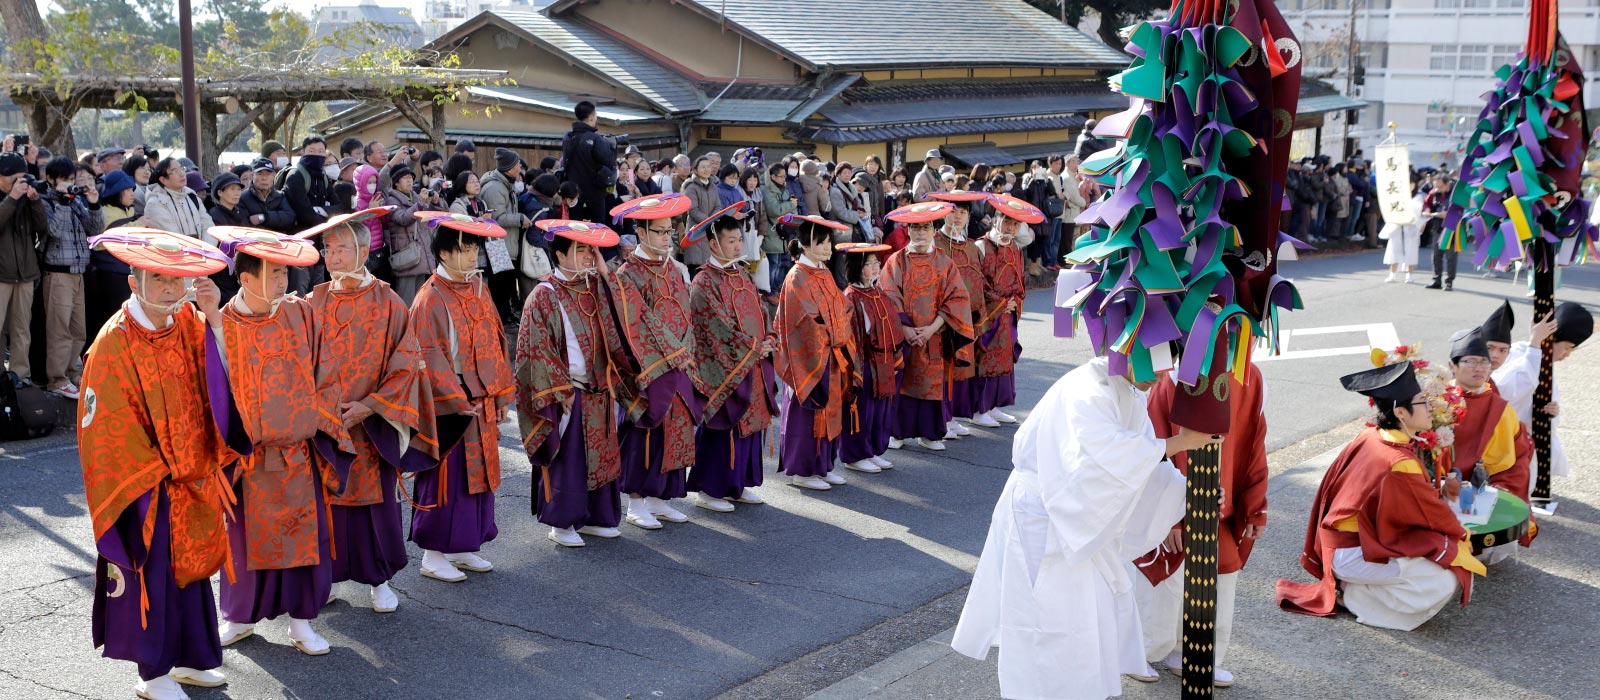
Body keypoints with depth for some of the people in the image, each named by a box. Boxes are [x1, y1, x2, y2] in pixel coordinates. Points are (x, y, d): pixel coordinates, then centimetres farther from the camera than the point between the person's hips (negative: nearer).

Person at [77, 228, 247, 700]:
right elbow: (108, 428, -15)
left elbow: (224, 374, -10)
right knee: (152, 576, 5)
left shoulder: (189, 323, -1)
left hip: (194, 481, 6)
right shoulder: (114, 343, -18)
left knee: (192, 569, 16)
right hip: (148, 489, -6)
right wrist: (157, 475, -12)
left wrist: (214, 317, -19)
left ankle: (190, 659, 32)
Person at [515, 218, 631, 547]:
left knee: (600, 455, 12)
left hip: (598, 392, 6)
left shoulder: (595, 287, 9)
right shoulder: (545, 295, -9)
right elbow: (540, 349, -12)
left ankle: (593, 517, 24)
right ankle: (561, 523, 12)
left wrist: (604, 270, -6)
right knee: (566, 458, 0)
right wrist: (562, 391, -15)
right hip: (566, 393, -6)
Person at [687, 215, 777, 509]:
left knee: (751, 423, 11)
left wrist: (769, 339, -4)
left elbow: (761, 312, 14)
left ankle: (740, 484, 22)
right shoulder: (704, 283, -11)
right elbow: (718, 325, -17)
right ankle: (708, 489, 7)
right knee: (722, 428, -4)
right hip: (723, 367, -8)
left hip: (753, 365, 8)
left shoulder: (743, 276, 14)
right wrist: (752, 347, -16)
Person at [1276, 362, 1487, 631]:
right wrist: (1460, 534, 9)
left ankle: (1356, 586, 11)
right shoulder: (1400, 465, -26)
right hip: (1355, 556, -9)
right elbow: (1434, 513, -10)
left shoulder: (1369, 437, -2)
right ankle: (1355, 593, -4)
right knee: (1446, 579, -18)